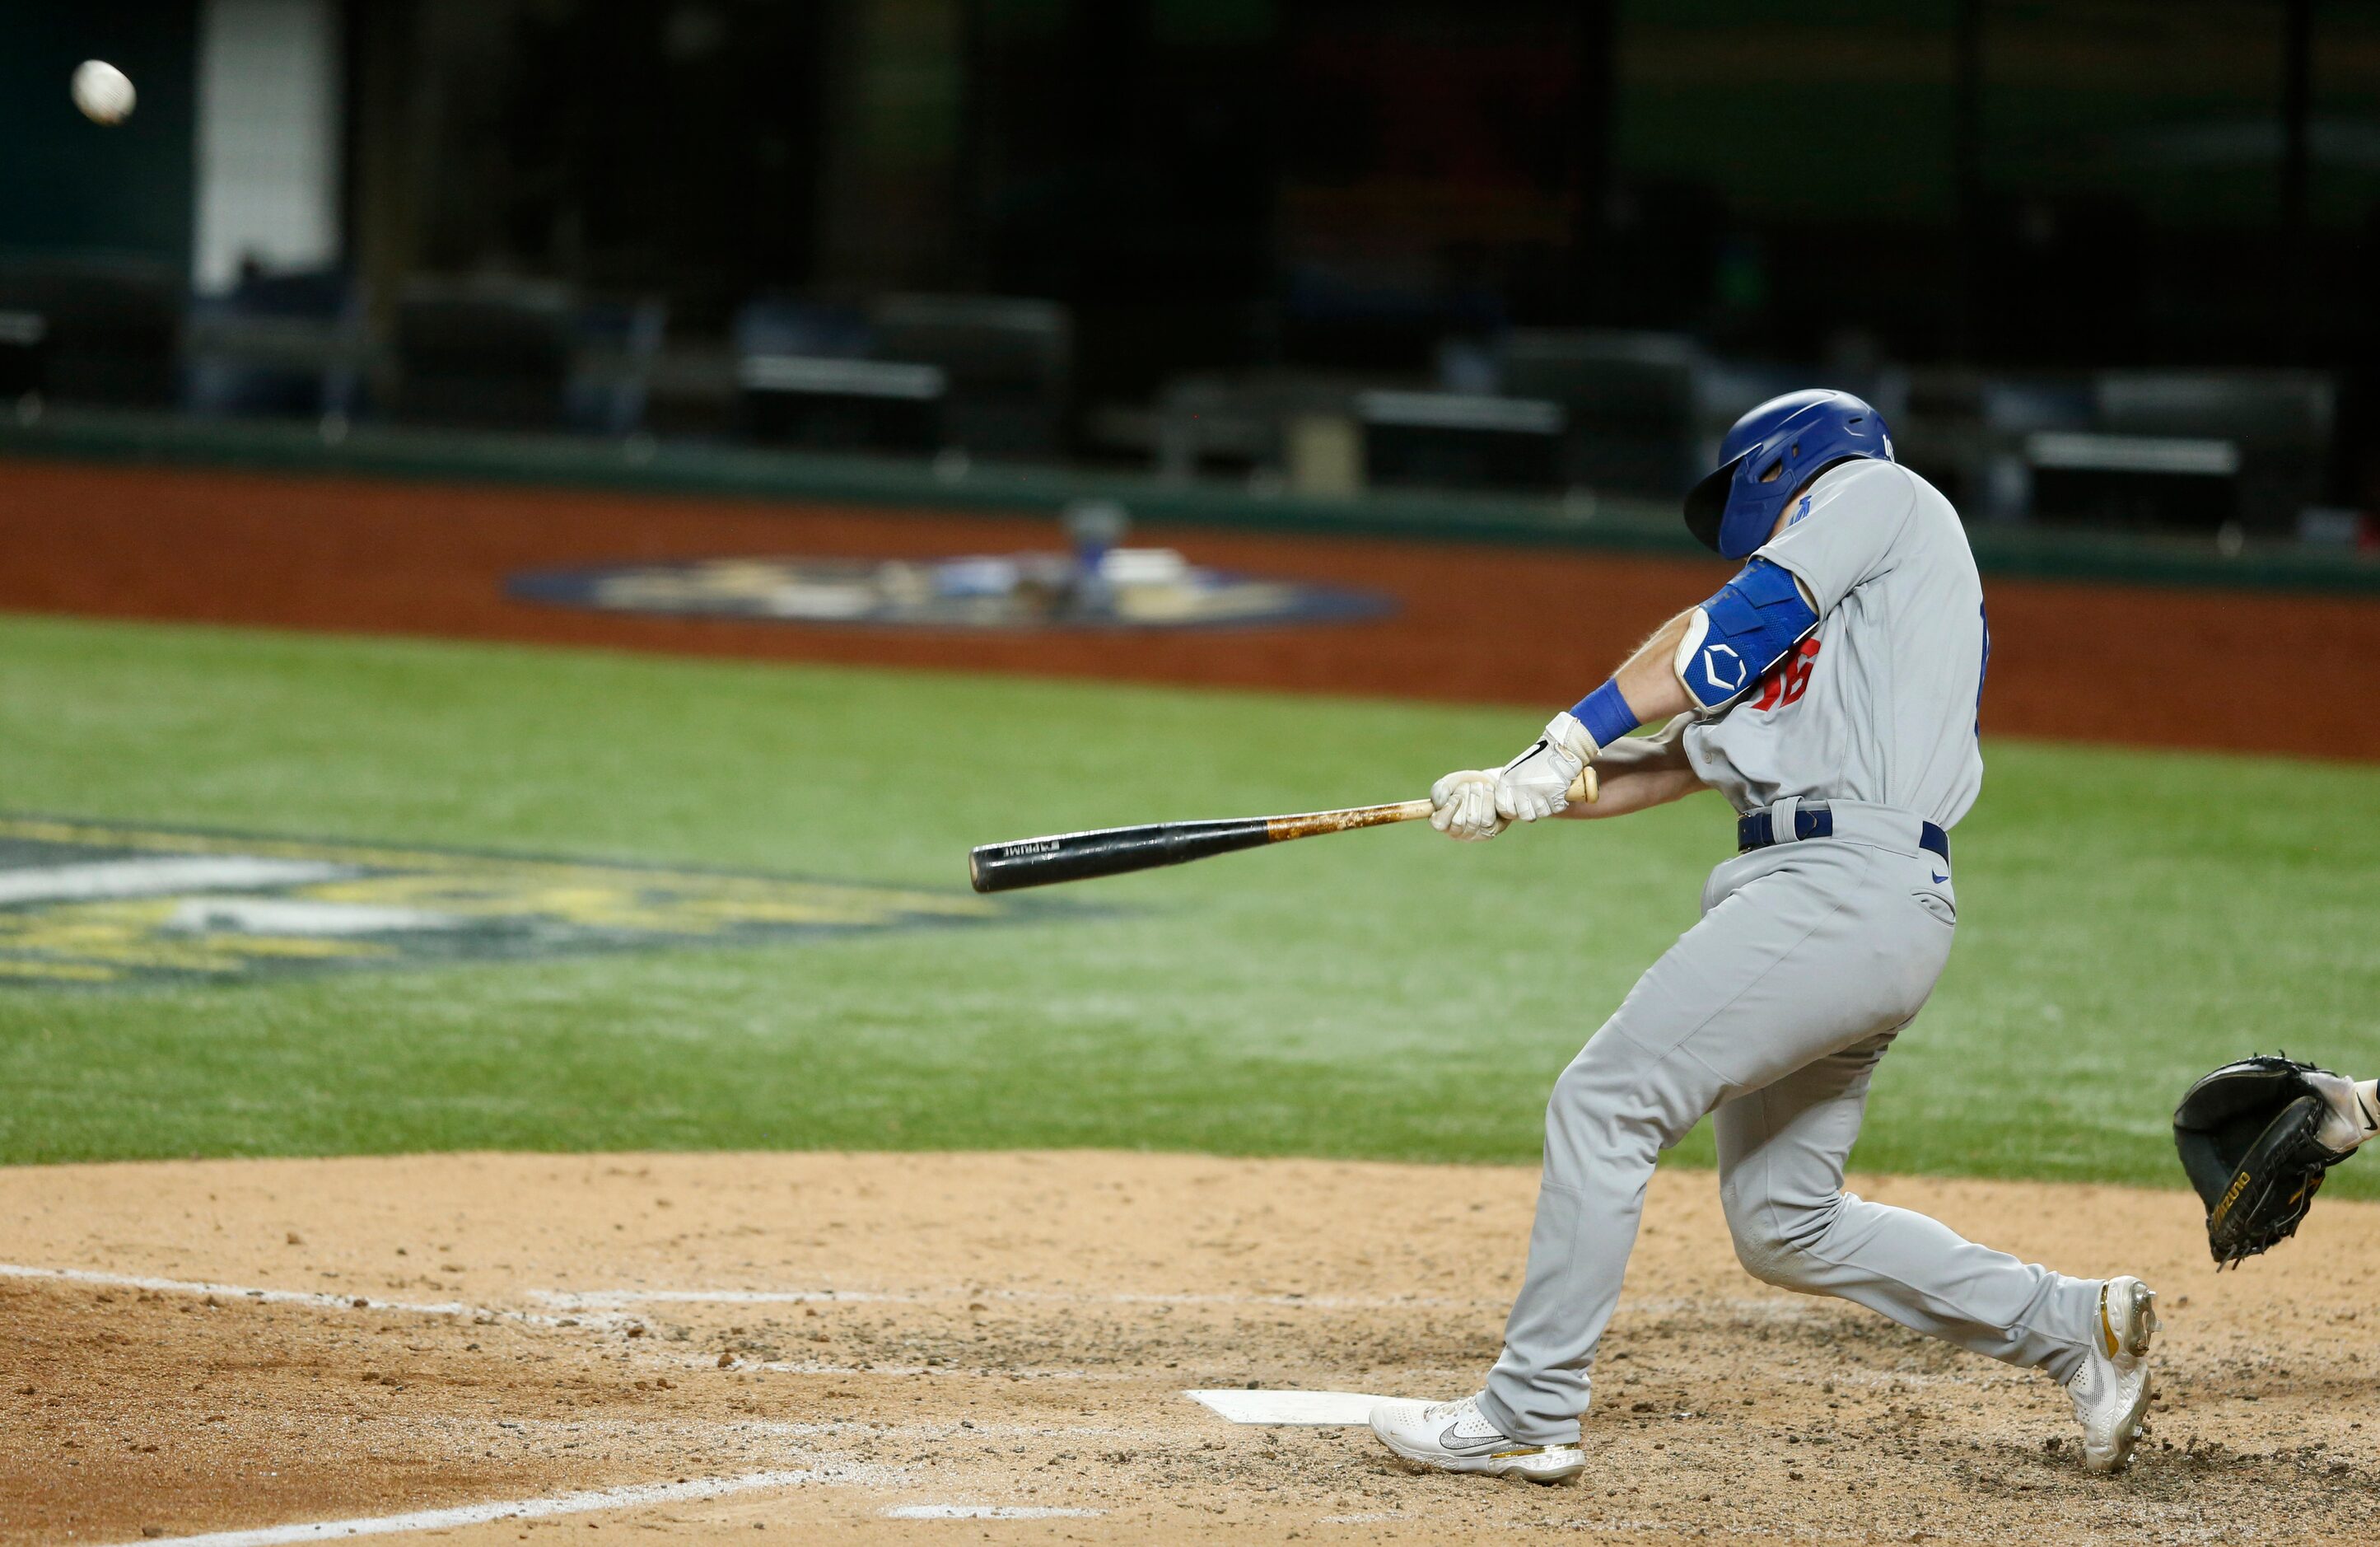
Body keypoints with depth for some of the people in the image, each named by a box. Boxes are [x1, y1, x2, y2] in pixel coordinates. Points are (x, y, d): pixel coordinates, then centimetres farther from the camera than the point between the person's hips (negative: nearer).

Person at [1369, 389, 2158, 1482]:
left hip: (1843, 887, -10)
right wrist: (1516, 795, 10)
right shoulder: (1815, 637, 30)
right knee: (1783, 1224, 13)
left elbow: (1746, 621, -6)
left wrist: (1573, 734, -6)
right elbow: (1684, 760, 23)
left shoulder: (1871, 489, 7)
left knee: (1603, 1103, -10)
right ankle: (2074, 1326, 16)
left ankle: (1530, 1416, -9)